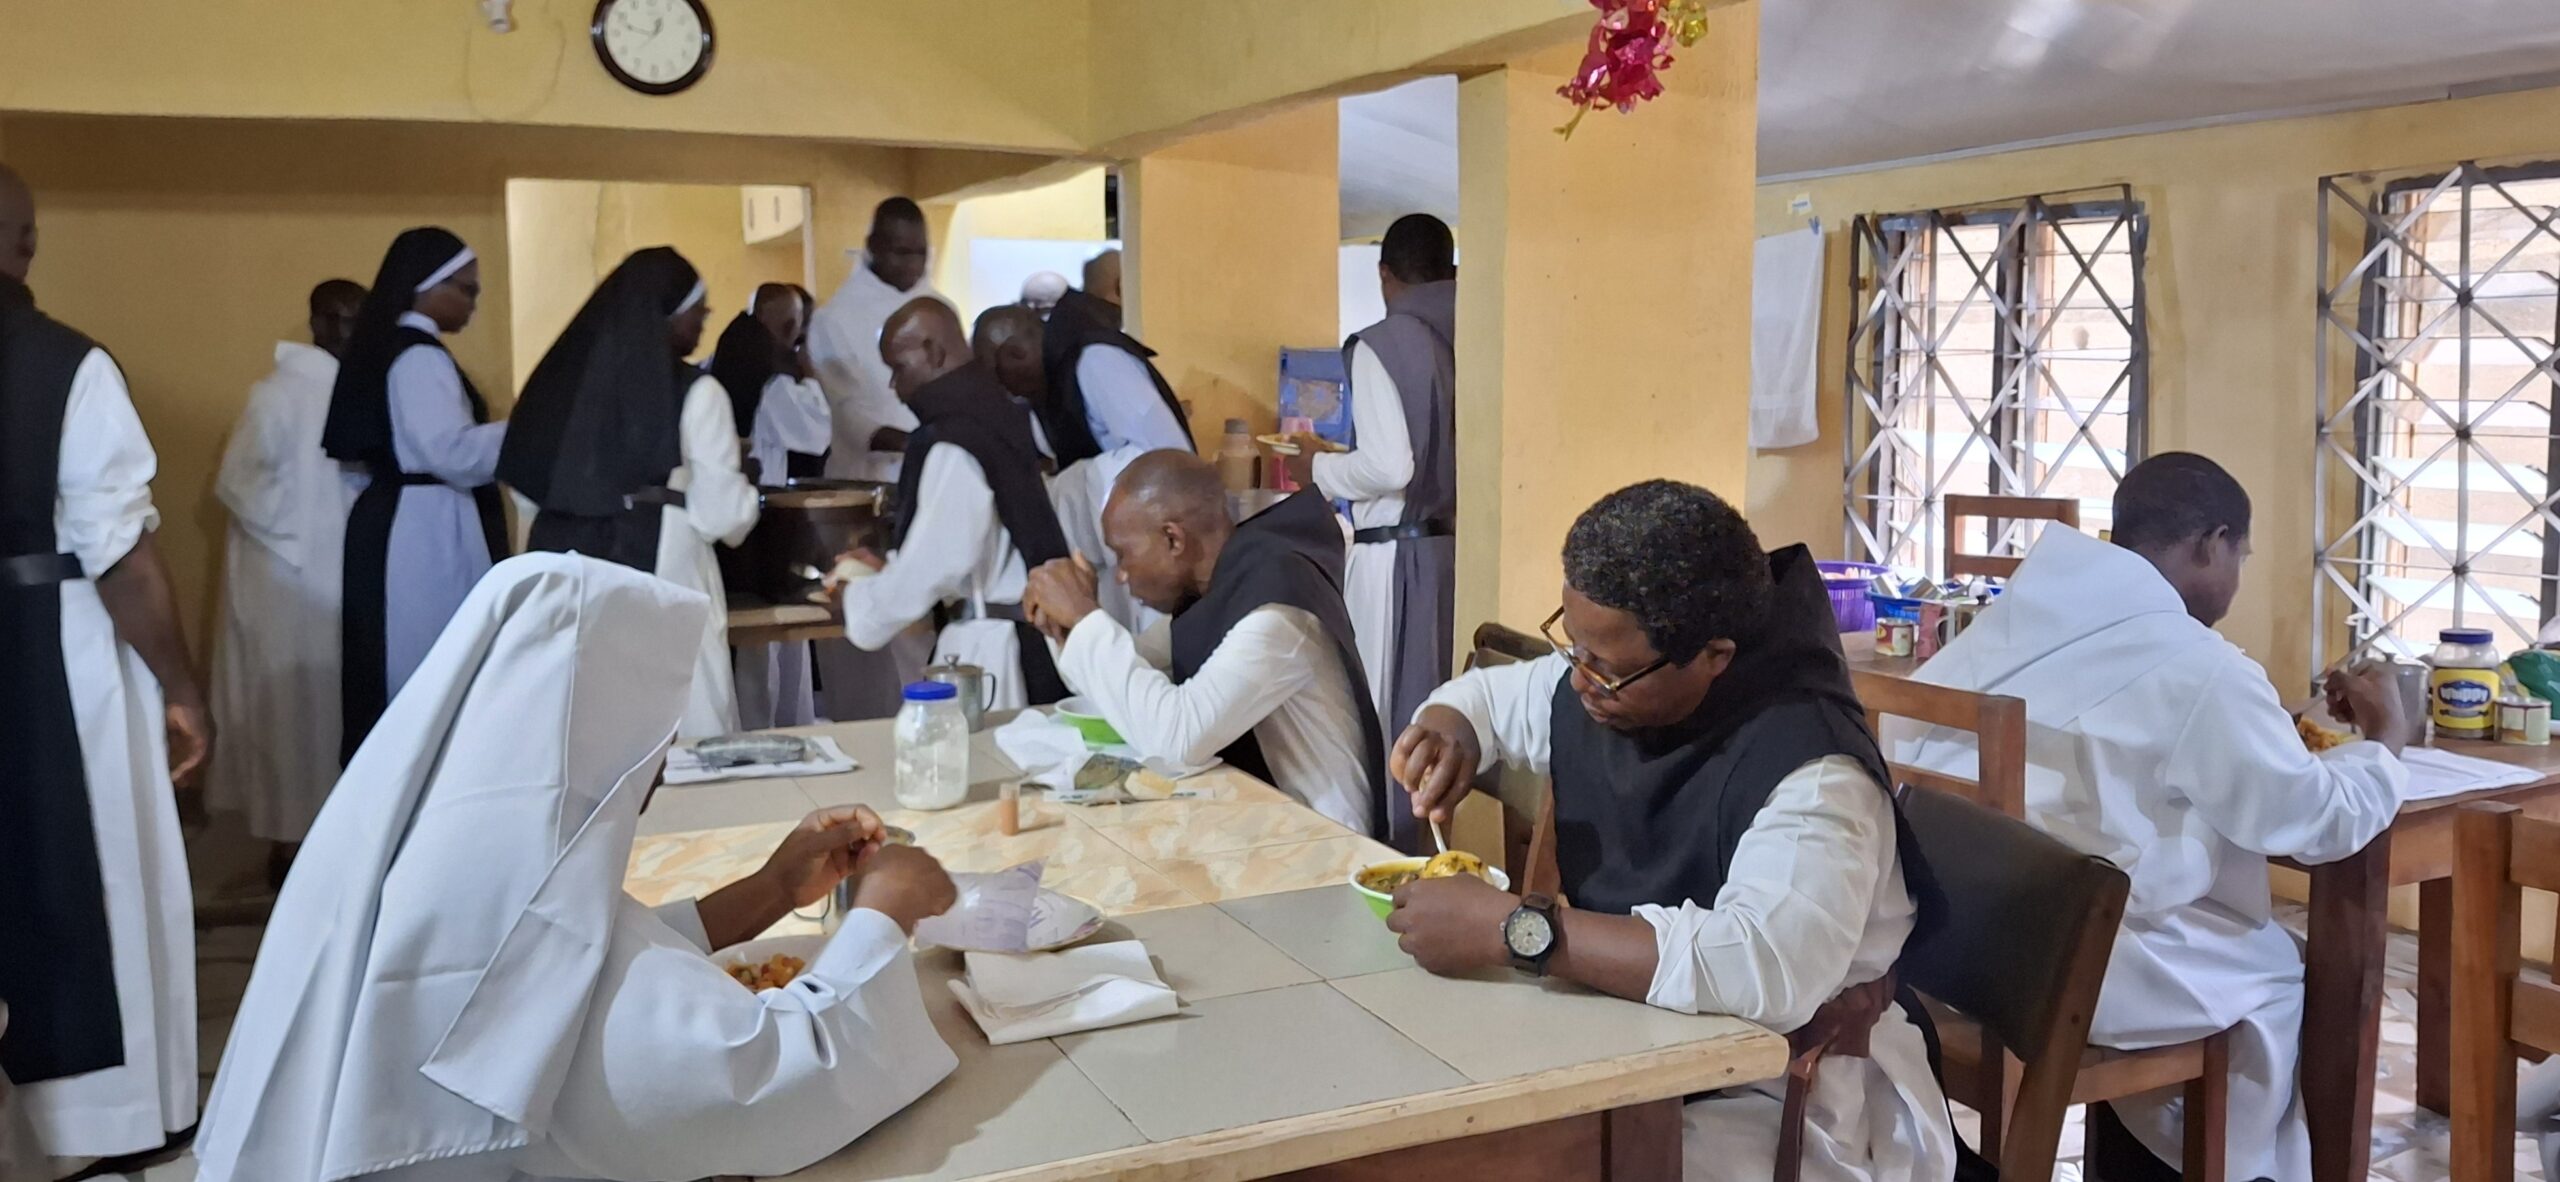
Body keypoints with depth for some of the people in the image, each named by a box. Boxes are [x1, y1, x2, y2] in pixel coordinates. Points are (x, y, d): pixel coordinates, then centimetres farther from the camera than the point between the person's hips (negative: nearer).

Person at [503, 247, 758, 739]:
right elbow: (723, 513, -7)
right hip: (664, 571, -5)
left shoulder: (572, 378, 5)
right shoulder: (696, 393, -7)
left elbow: (533, 477, 9)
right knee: (684, 724, 2)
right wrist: (748, 497, 15)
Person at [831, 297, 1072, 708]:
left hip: (989, 648, -9)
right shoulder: (993, 412, 10)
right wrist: (888, 567, 18)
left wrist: (858, 597, -2)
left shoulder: (954, 445, -17)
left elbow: (934, 563, -17)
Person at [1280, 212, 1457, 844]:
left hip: (1399, 555, -6)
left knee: (1389, 717, 1)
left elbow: (1390, 466, -17)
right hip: (1460, 547, 6)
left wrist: (1319, 468, 1)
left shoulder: (1381, 344, -8)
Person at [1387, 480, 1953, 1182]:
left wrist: (1513, 928, -40)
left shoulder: (1810, 775, -26)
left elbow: (1767, 968, -43)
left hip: (1787, 1106, -7)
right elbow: (1483, 695, 19)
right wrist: (1449, 733, -6)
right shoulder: (1594, 687, -2)